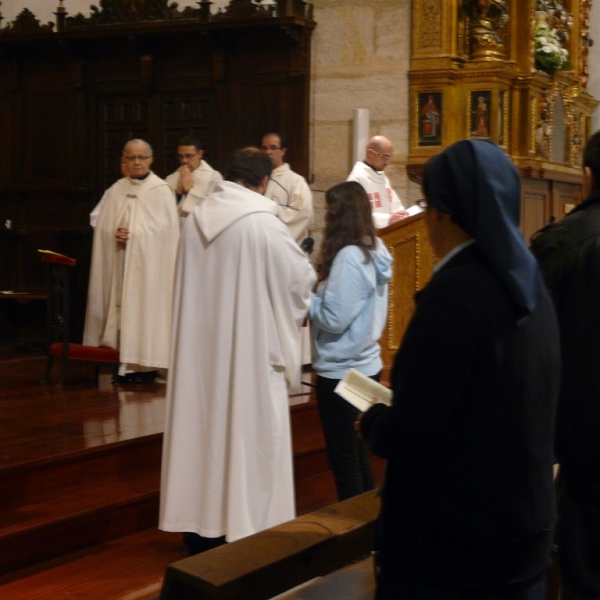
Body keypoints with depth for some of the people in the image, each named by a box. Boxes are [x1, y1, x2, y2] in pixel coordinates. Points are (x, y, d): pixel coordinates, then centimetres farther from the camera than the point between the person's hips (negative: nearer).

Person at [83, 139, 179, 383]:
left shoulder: (162, 191, -2)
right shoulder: (116, 191, 10)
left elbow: (167, 232, -7)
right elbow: (102, 228, 10)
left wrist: (132, 235, -12)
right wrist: (114, 234, -12)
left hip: (149, 263, -4)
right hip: (119, 263, 4)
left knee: (145, 305, -6)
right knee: (121, 306, 1)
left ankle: (145, 364, -1)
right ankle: (124, 362, 5)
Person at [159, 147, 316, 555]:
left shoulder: (197, 219, 1)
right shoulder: (264, 224, -15)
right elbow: (301, 277, -6)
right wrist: (310, 270, 16)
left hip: (201, 345, 6)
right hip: (249, 347, -6)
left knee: (203, 424, 13)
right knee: (247, 432, 4)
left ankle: (200, 526, 22)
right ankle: (244, 528, 10)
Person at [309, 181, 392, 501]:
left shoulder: (348, 258, -22)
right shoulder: (374, 250, 5)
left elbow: (333, 318, -22)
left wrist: (306, 298, -6)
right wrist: (318, 291, 3)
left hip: (340, 373, -9)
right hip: (367, 366, 9)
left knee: (342, 458, 3)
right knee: (358, 454, 20)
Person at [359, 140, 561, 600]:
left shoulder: (456, 290, -21)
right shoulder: (529, 285, 4)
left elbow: (409, 432, -22)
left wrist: (372, 421, -1)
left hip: (451, 533, -7)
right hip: (524, 520, 8)